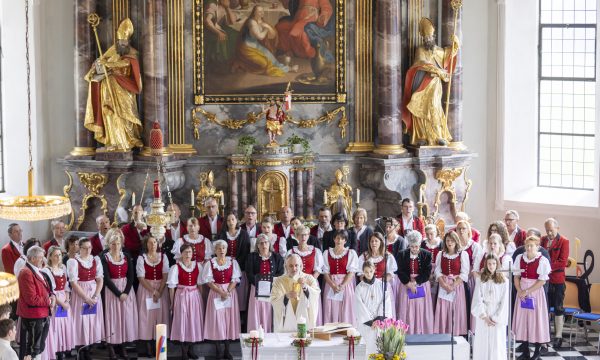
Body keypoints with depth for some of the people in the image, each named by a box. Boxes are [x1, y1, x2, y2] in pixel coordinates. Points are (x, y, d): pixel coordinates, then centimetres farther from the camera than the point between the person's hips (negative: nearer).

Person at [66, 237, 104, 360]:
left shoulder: (96, 260, 6)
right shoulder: (73, 261, -7)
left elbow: (100, 280, 2)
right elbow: (73, 282, -12)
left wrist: (95, 296, -11)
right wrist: (86, 298, -15)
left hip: (94, 295, 4)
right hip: (80, 295, -4)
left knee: (93, 321, 3)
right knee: (81, 322, -5)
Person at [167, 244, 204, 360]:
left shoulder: (198, 266, 4)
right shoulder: (176, 267, -6)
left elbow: (200, 284, 9)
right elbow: (172, 286, -4)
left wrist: (201, 298, 5)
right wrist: (172, 302, -4)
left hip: (195, 296, 3)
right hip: (181, 296, -3)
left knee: (194, 321, 5)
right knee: (182, 321, -2)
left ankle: (190, 349, 19)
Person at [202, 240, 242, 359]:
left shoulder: (232, 262, 3)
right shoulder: (210, 263, 0)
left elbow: (235, 279, -2)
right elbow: (209, 281, -5)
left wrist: (228, 291, -16)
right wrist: (221, 292, -16)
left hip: (230, 292, 1)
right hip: (216, 293, -1)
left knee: (229, 319, 1)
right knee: (217, 319, -3)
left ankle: (227, 350, 7)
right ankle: (218, 350, 3)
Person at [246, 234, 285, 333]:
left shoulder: (277, 257, 11)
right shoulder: (252, 257, 9)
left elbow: (280, 274, 5)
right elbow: (249, 274, 0)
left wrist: (272, 280, -12)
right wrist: (258, 282, -14)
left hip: (272, 290, 1)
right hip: (257, 291, 0)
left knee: (269, 317, -2)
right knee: (256, 317, -4)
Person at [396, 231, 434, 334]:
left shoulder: (426, 255, -1)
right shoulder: (402, 255, 0)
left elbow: (427, 273, -6)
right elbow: (400, 272, -4)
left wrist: (415, 281, -14)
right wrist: (409, 283, -15)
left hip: (422, 287, 0)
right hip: (406, 287, 0)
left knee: (422, 313, 0)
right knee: (407, 313, -1)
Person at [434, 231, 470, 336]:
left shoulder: (463, 254, 1)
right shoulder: (441, 255, 10)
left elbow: (464, 274, -5)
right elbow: (438, 271, 4)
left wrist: (453, 286, -13)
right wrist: (445, 285, -11)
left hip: (458, 285, -2)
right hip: (443, 286, 2)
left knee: (457, 311, -4)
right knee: (443, 311, -2)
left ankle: (458, 334, -1)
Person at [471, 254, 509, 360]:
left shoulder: (504, 281, 1)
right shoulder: (480, 280, 3)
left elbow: (504, 301, -2)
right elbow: (478, 300, 0)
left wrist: (496, 318, -8)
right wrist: (484, 316, -9)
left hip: (498, 317, -1)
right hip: (483, 316, 1)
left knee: (497, 343, -2)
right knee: (483, 343, 1)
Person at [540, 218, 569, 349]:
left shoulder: (563, 242, -5)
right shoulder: (543, 240, 9)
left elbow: (563, 262, -11)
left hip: (557, 280, -4)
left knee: (558, 308, 2)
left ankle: (558, 336, 6)